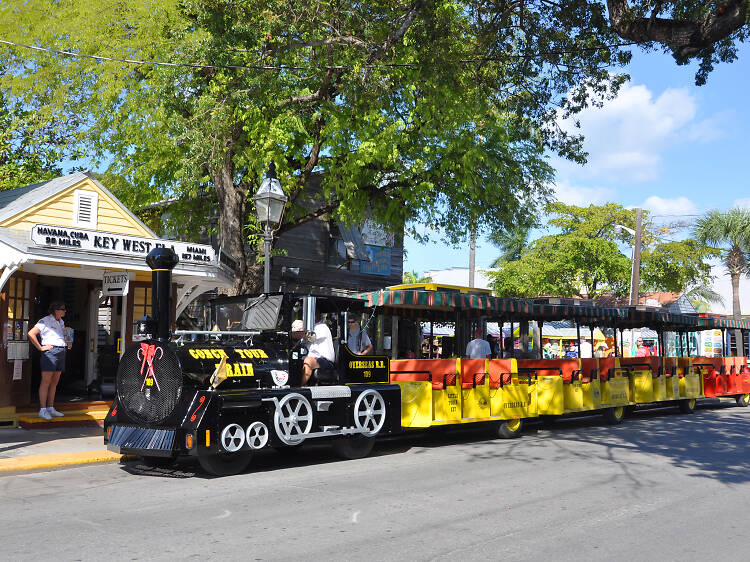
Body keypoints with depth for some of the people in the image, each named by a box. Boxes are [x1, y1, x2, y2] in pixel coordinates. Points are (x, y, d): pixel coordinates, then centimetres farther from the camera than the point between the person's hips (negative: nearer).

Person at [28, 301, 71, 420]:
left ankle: (50, 408, 15)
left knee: (54, 382, 10)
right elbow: (31, 334, -13)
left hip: (61, 352, 8)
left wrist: (68, 343, 20)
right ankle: (42, 410, -6)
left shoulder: (61, 322, 19)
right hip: (50, 351, -8)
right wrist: (40, 348, -14)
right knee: (46, 381, -7)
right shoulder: (45, 321, -5)